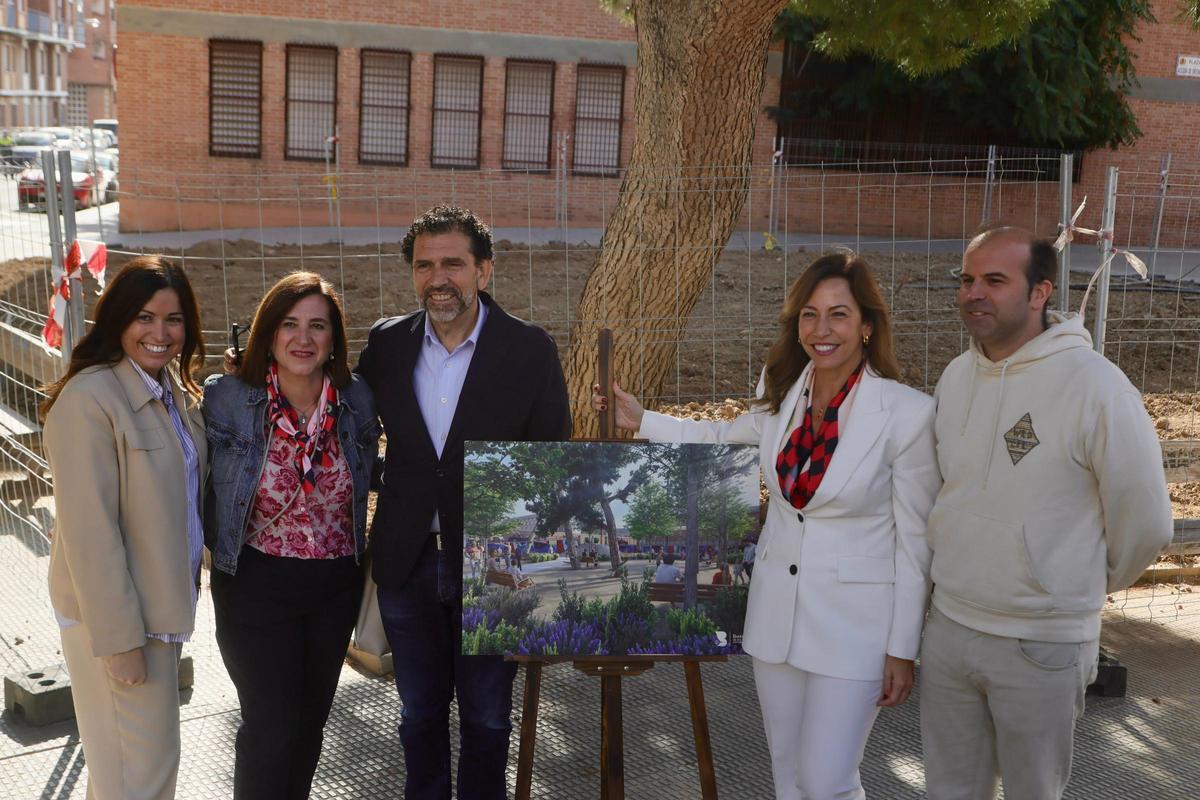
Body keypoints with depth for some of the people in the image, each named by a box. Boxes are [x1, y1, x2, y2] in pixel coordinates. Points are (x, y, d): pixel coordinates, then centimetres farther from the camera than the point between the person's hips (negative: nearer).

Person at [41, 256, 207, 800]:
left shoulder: (174, 390, 5)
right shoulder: (89, 399, -22)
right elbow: (89, 530, -23)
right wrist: (119, 637, -21)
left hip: (159, 604, 8)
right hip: (115, 614, -8)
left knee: (137, 755, 21)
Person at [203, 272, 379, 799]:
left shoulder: (357, 401, -4)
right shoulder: (226, 399, -14)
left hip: (335, 585, 4)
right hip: (255, 583, -3)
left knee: (311, 717, 17)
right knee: (271, 726, -1)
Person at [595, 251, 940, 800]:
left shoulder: (908, 413, -16)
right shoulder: (782, 394, -1)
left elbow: (915, 539, -11)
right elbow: (724, 439, 21)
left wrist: (903, 649, -8)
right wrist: (641, 420, 14)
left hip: (854, 618, -5)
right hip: (777, 606, 5)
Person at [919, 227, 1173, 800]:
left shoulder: (1093, 383, -17)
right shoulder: (955, 377, 2)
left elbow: (1144, 521, -9)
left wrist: (1089, 587, 5)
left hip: (1042, 645, -5)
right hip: (948, 627, 5)